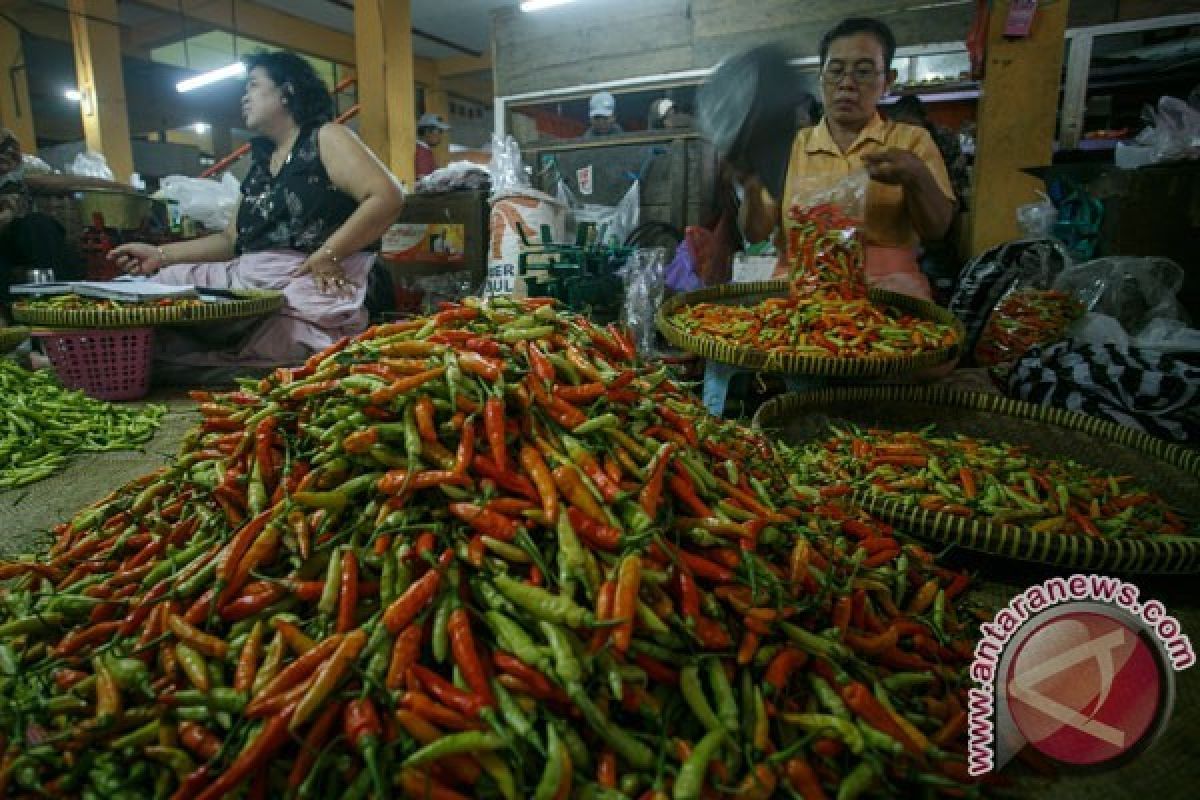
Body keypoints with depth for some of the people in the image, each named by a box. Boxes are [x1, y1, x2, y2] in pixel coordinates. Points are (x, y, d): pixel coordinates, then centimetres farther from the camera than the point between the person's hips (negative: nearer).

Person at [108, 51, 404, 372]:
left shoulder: (324, 138, 2)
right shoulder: (260, 167, 25)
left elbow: (387, 197, -14)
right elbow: (232, 240, 25)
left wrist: (328, 254, -21)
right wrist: (161, 254, 12)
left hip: (313, 284, -8)